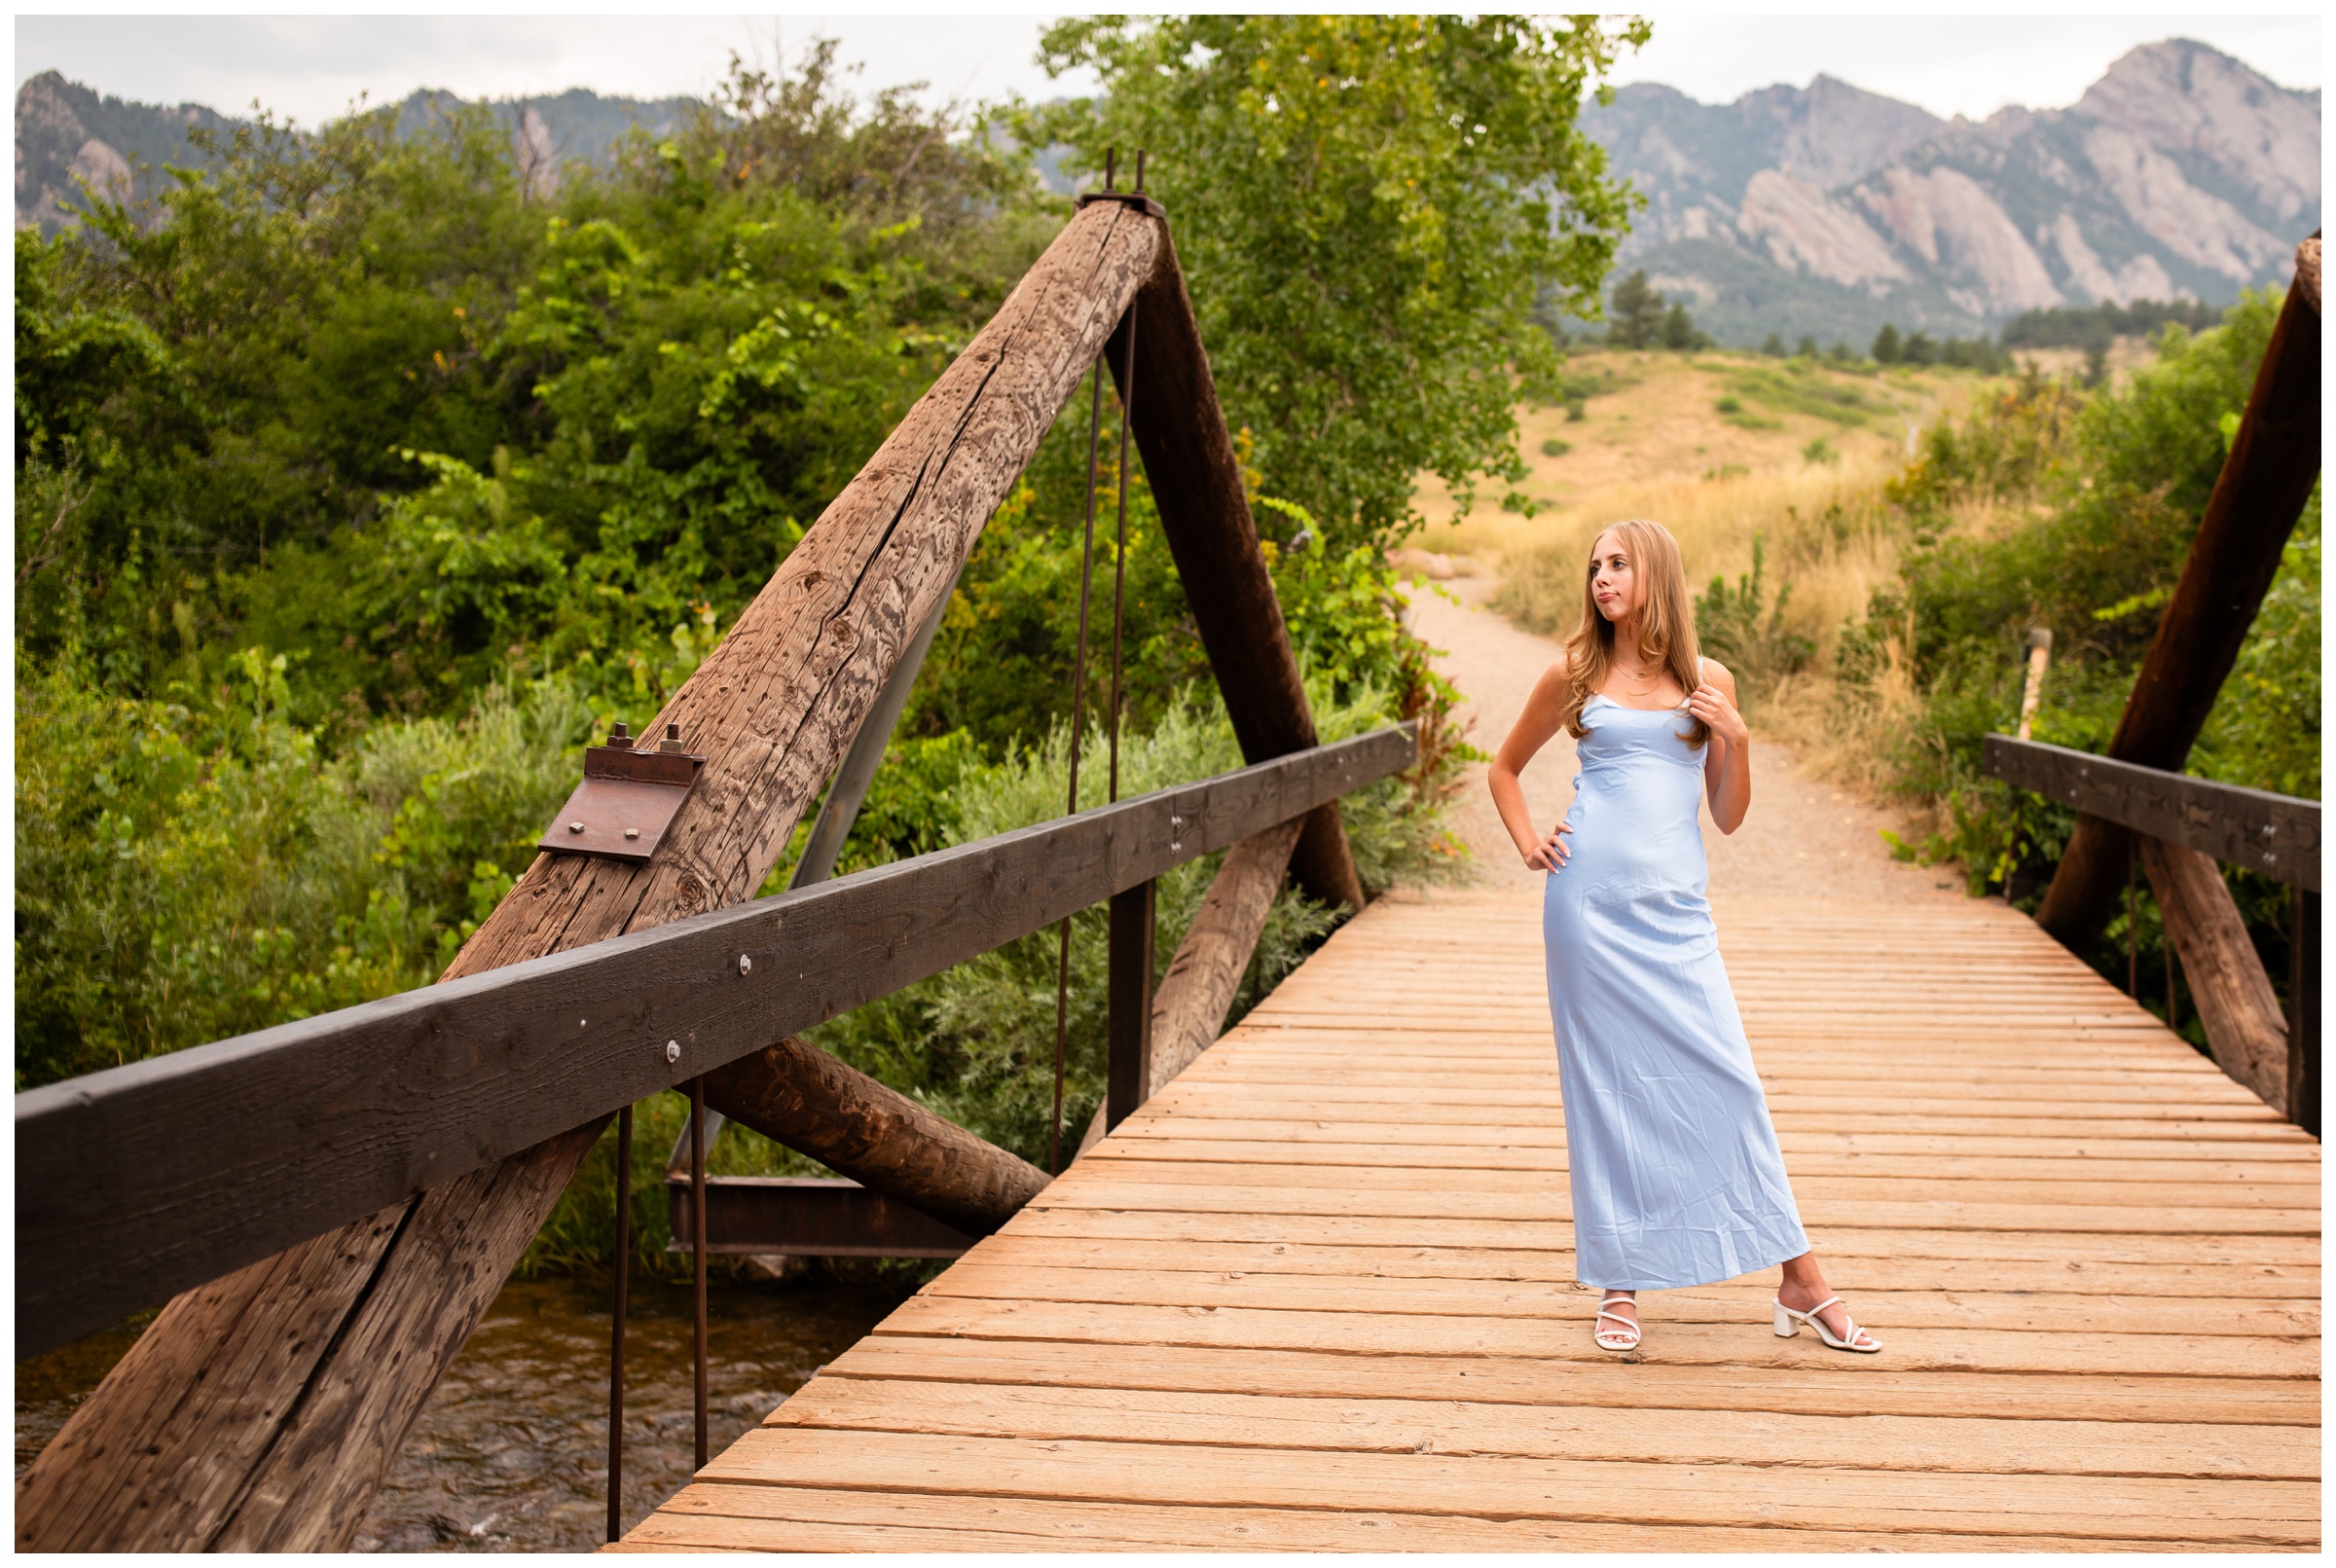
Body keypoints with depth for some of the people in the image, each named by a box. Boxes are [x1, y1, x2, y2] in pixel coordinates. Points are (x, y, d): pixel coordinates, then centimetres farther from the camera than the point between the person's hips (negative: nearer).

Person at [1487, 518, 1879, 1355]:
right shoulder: (1575, 676, 8)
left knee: (1725, 1079, -3)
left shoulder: (1709, 682, 10)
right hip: (1590, 901, -1)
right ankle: (1618, 1286, 11)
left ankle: (1801, 1282, 4)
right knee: (1605, 1084, 1)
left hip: (1674, 908, 1)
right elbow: (1505, 768, 20)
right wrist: (1527, 843, 5)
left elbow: (1729, 816, 11)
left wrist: (1735, 740, -5)